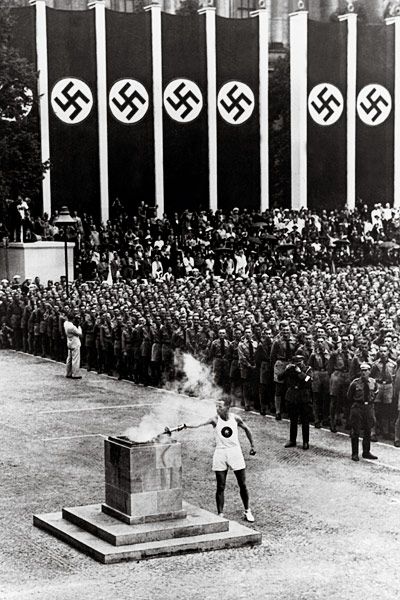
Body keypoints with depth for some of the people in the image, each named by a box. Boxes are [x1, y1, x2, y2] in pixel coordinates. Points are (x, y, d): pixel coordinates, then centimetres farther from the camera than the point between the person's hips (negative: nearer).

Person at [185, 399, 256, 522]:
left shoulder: (235, 418, -2)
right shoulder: (215, 419, -8)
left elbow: (246, 429, 15)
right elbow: (199, 425, -23)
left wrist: (252, 446, 18)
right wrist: (187, 426, -40)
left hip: (235, 452, 1)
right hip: (220, 453, -1)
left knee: (242, 484, 7)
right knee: (220, 487, -2)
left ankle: (247, 511, 23)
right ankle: (220, 514, 4)